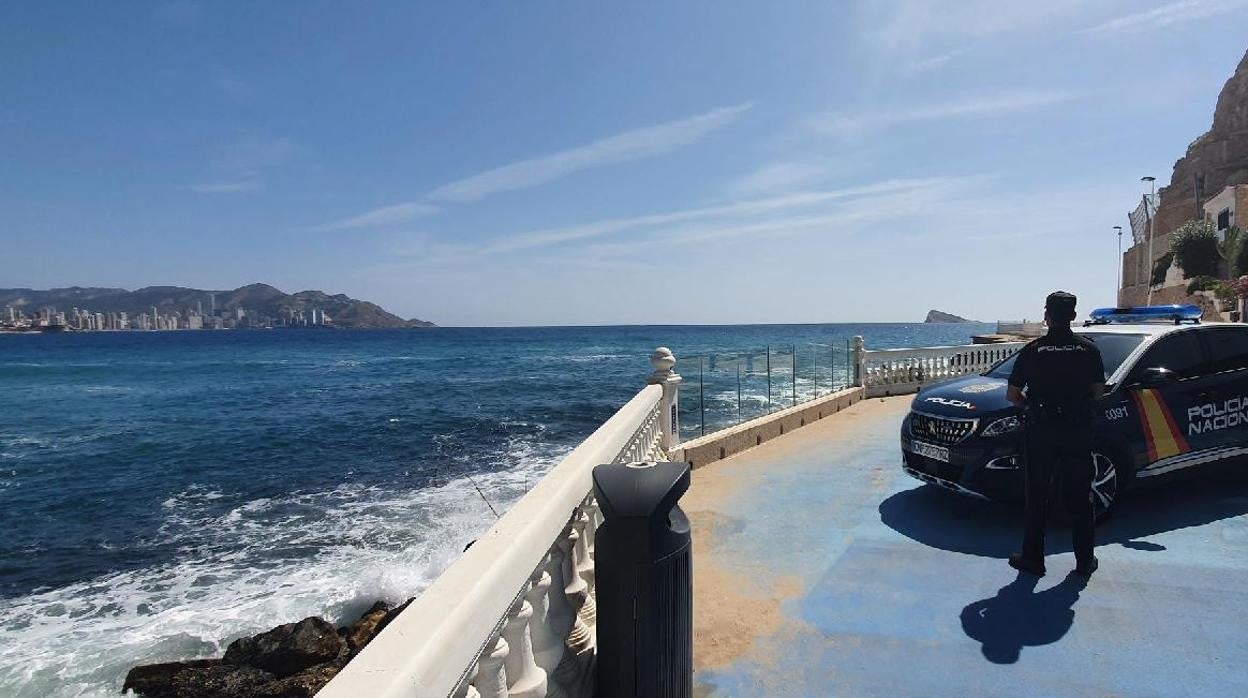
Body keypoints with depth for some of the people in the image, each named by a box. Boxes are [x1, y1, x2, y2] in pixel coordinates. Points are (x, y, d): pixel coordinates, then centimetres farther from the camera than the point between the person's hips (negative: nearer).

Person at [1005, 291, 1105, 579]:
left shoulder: (1032, 351, -6)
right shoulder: (1089, 350, 0)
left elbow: (1013, 395, -2)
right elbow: (1098, 391, 8)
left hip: (1041, 431, -2)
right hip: (1079, 431, 2)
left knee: (1037, 497, 7)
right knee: (1080, 498, 12)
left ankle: (1033, 559, 13)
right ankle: (1085, 561, 20)